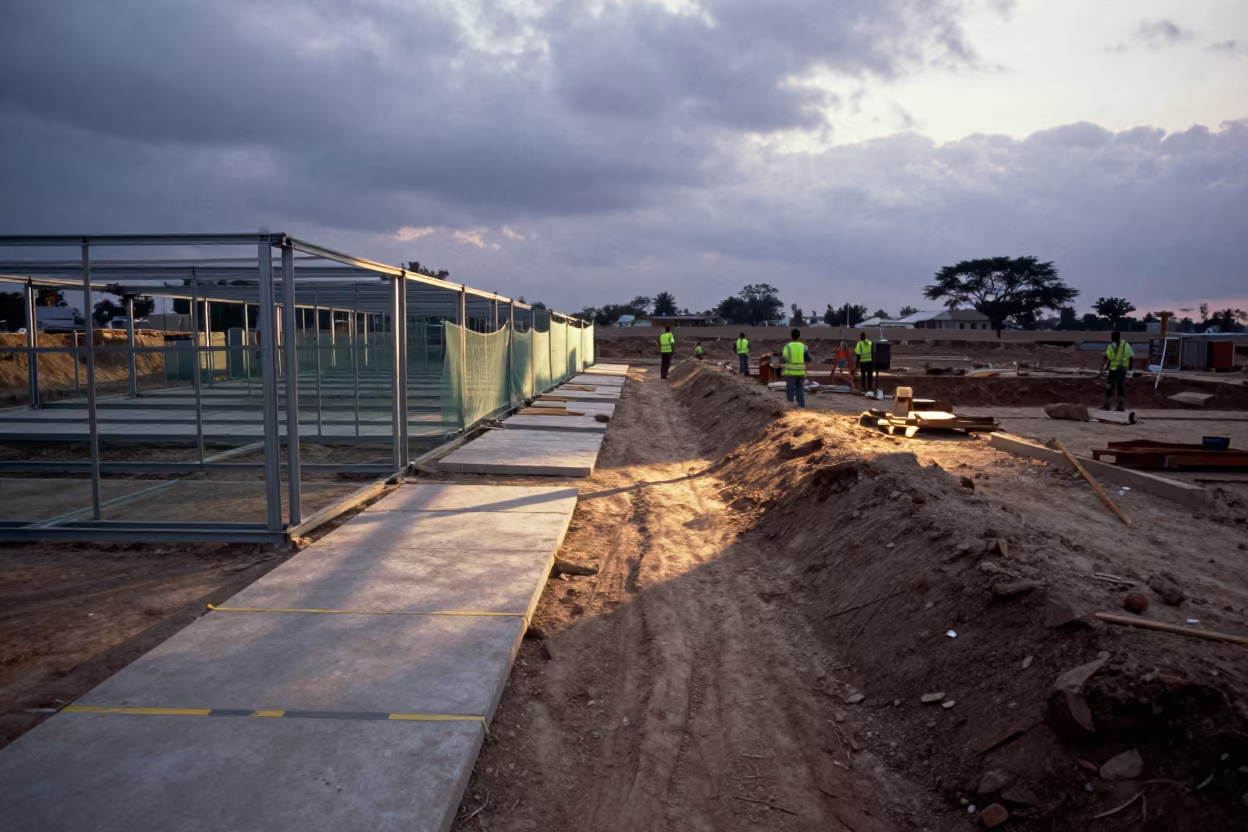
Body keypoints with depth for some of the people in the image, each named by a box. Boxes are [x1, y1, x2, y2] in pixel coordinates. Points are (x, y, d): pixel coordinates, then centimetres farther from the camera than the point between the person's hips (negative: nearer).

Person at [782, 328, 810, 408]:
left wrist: (780, 357, 10)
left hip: (791, 372, -3)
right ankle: (801, 406, 6)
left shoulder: (788, 346, -9)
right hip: (801, 372, 3)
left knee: (790, 391, 3)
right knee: (800, 390, 11)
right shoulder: (803, 346, 1)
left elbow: (784, 360, -11)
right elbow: (808, 360, -1)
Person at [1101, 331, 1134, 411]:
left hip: (1113, 369, -3)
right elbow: (1131, 357, 2)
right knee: (1122, 388, 10)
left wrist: (1102, 367, -17)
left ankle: (1106, 405, 3)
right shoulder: (1126, 345, 3)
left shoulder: (1111, 346, -6)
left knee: (1109, 387, 4)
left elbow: (1106, 357, -17)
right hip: (1123, 369, 3)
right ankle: (1121, 406, 7)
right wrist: (1130, 367, 13)